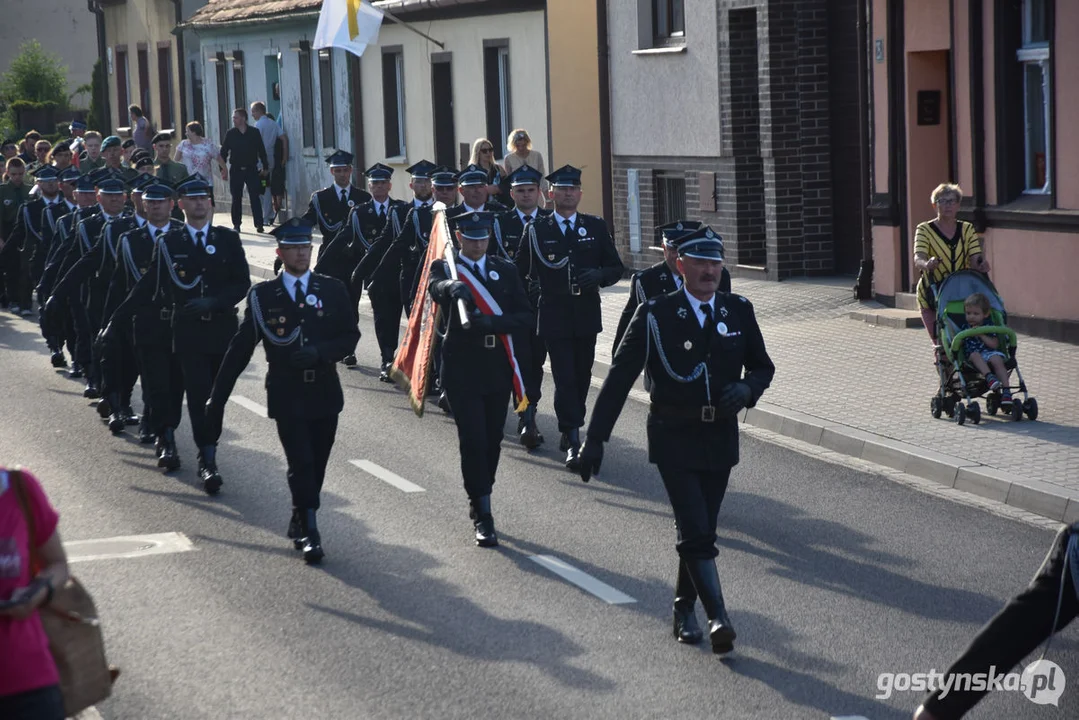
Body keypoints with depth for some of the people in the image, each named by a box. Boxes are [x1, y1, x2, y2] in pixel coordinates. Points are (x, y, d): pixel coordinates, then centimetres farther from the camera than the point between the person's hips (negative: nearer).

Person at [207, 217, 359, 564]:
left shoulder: (333, 290, 5)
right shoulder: (263, 295, 1)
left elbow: (350, 336, 4)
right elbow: (240, 349, 3)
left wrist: (320, 351, -17)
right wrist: (217, 398, 1)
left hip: (324, 392, 2)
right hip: (286, 395, -2)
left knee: (317, 466, 8)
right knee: (301, 465, -11)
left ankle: (299, 521, 28)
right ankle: (309, 533, -6)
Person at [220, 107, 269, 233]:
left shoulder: (254, 133, -1)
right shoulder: (230, 133, 1)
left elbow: (261, 151, 3)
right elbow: (224, 152, 4)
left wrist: (265, 167, 1)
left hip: (251, 169, -1)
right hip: (236, 170, 1)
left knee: (255, 197, -5)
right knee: (236, 198, 7)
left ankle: (259, 224, -4)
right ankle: (236, 224, 14)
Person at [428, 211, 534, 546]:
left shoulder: (505, 270, 10)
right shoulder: (445, 267, 0)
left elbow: (525, 316, 3)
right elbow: (436, 287, -25)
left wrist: (493, 322, -16)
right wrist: (453, 287, -49)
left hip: (498, 368, 4)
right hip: (462, 368, -4)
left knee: (492, 441, 10)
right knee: (473, 441, -9)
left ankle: (479, 503, 27)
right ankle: (483, 516, -7)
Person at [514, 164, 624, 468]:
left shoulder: (596, 227, 7)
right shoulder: (537, 231, 2)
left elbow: (616, 268, 7)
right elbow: (521, 272, 5)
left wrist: (599, 275, -12)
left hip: (586, 317, 3)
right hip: (555, 319, -3)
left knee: (582, 378, 9)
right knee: (565, 379, -10)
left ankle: (570, 432, 25)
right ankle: (572, 441, -12)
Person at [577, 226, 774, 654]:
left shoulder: (739, 312, 5)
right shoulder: (656, 315, -6)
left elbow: (763, 366, 16)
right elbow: (619, 378, -5)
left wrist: (746, 388, -9)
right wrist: (595, 438, -9)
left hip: (721, 438, 4)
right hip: (674, 438, -4)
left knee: (701, 531, 10)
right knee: (696, 531, -13)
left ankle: (684, 610, 26)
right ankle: (718, 618, -16)